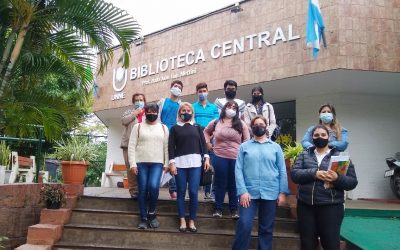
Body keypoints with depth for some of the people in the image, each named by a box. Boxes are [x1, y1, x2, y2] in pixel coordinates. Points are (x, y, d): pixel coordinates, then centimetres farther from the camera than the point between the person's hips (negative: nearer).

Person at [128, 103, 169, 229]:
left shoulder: (163, 128, 12)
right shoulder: (138, 127, 8)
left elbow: (166, 147, 10)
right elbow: (131, 146, 3)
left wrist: (167, 163, 3)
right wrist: (132, 164, -6)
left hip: (157, 163, 0)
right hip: (141, 163, 0)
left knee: (153, 186, -18)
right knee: (142, 190, -1)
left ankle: (151, 213, 4)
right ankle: (143, 218, 11)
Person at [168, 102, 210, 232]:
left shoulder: (197, 127, 16)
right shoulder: (174, 128, 11)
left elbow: (203, 143, 12)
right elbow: (171, 146, 4)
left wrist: (206, 158, 0)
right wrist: (172, 163, -5)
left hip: (195, 163, 1)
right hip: (180, 163, -1)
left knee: (193, 192, -4)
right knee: (181, 192, 2)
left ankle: (192, 220, 7)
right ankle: (182, 220, 11)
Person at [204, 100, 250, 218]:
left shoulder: (241, 124, 5)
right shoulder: (216, 122, 7)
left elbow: (247, 139, 7)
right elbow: (206, 131, 22)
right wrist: (208, 143, 10)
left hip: (236, 158, 0)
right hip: (219, 157, 0)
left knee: (234, 184, 8)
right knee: (220, 183, 7)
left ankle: (234, 209, 18)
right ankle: (218, 208, 17)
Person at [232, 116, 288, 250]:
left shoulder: (276, 147, 9)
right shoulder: (244, 146, 6)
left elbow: (282, 171, 6)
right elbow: (238, 170, -1)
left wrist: (283, 192, -3)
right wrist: (242, 191, -11)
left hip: (270, 194, 1)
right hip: (249, 193, -1)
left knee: (266, 228, 10)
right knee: (244, 225, -9)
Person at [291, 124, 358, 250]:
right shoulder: (304, 155, 11)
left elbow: (352, 182, 1)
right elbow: (294, 174, -3)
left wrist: (337, 179, -19)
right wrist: (314, 173, -18)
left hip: (331, 207, -2)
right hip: (305, 206, 2)